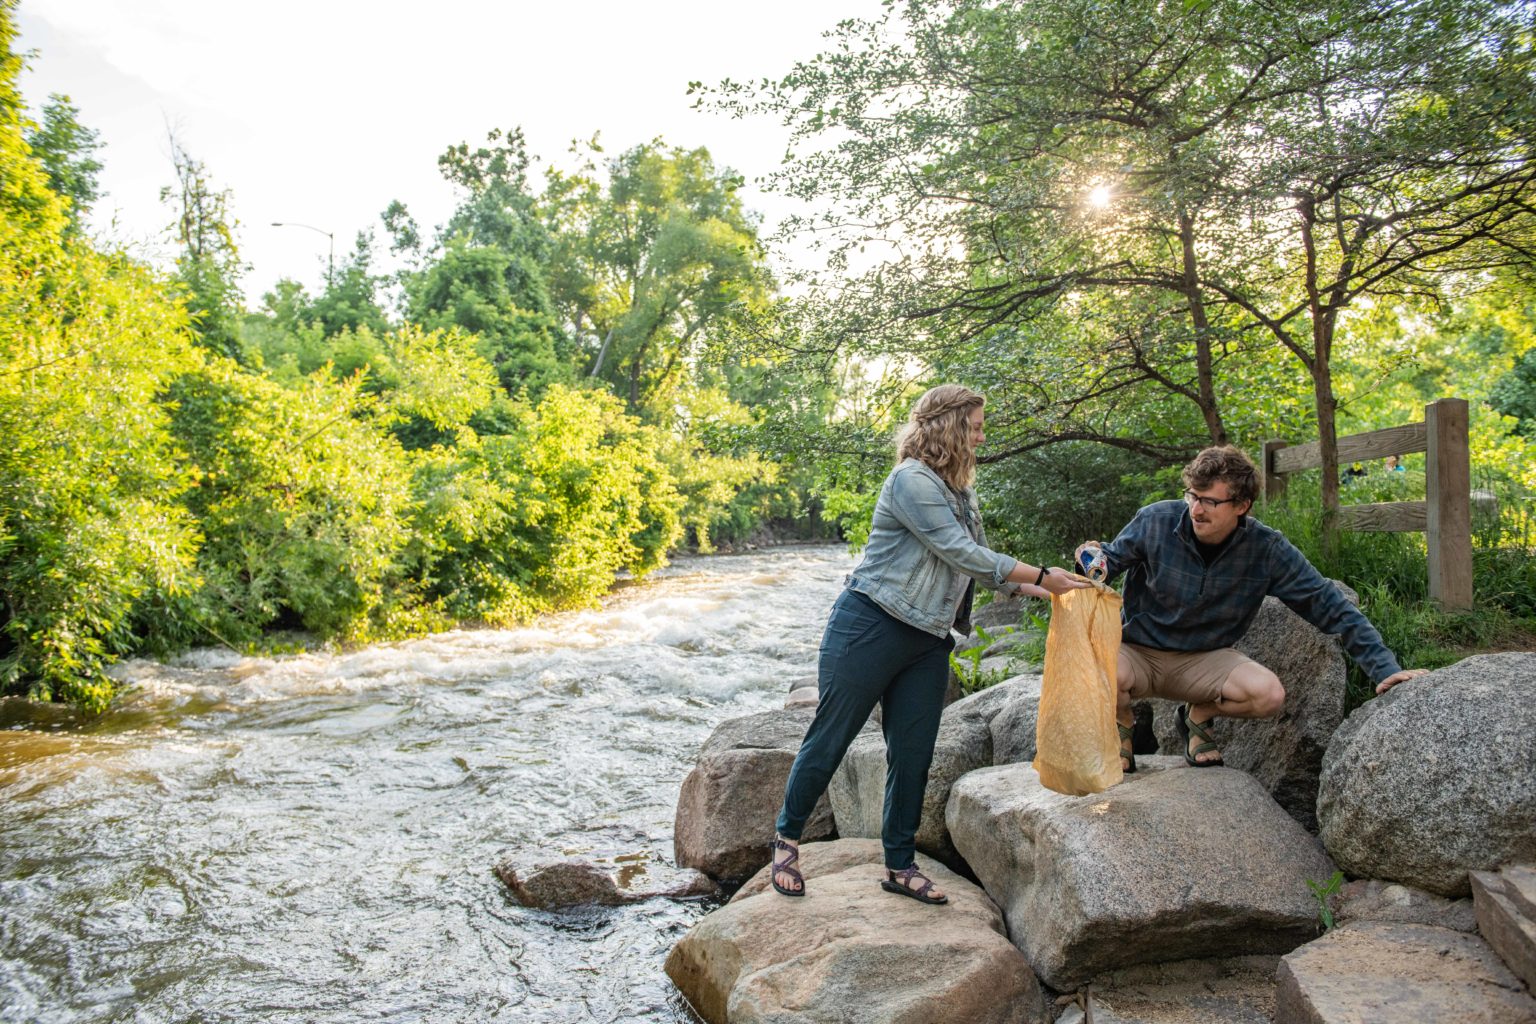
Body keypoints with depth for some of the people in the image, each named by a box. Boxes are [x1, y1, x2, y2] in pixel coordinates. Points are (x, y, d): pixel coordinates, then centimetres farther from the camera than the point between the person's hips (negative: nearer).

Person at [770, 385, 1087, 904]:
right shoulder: (912, 481, -15)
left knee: (913, 756, 9)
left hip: (927, 643, 8)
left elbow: (983, 566, 16)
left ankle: (900, 865, 22)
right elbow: (960, 553, -19)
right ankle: (786, 838, 22)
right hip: (869, 627, -8)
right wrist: (1042, 576, -14)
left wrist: (1047, 591, 7)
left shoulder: (961, 494, 14)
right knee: (829, 740, 2)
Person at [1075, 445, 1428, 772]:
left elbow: (1330, 608, -7)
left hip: (1203, 659, 2)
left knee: (1269, 693, -27)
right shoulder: (1156, 521, -16)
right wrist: (1096, 561, -25)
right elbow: (1113, 559, 0)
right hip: (1135, 651, -2)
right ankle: (1121, 720, 3)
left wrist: (1385, 668, -11)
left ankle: (1199, 714, 9)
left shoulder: (1266, 549, -12)